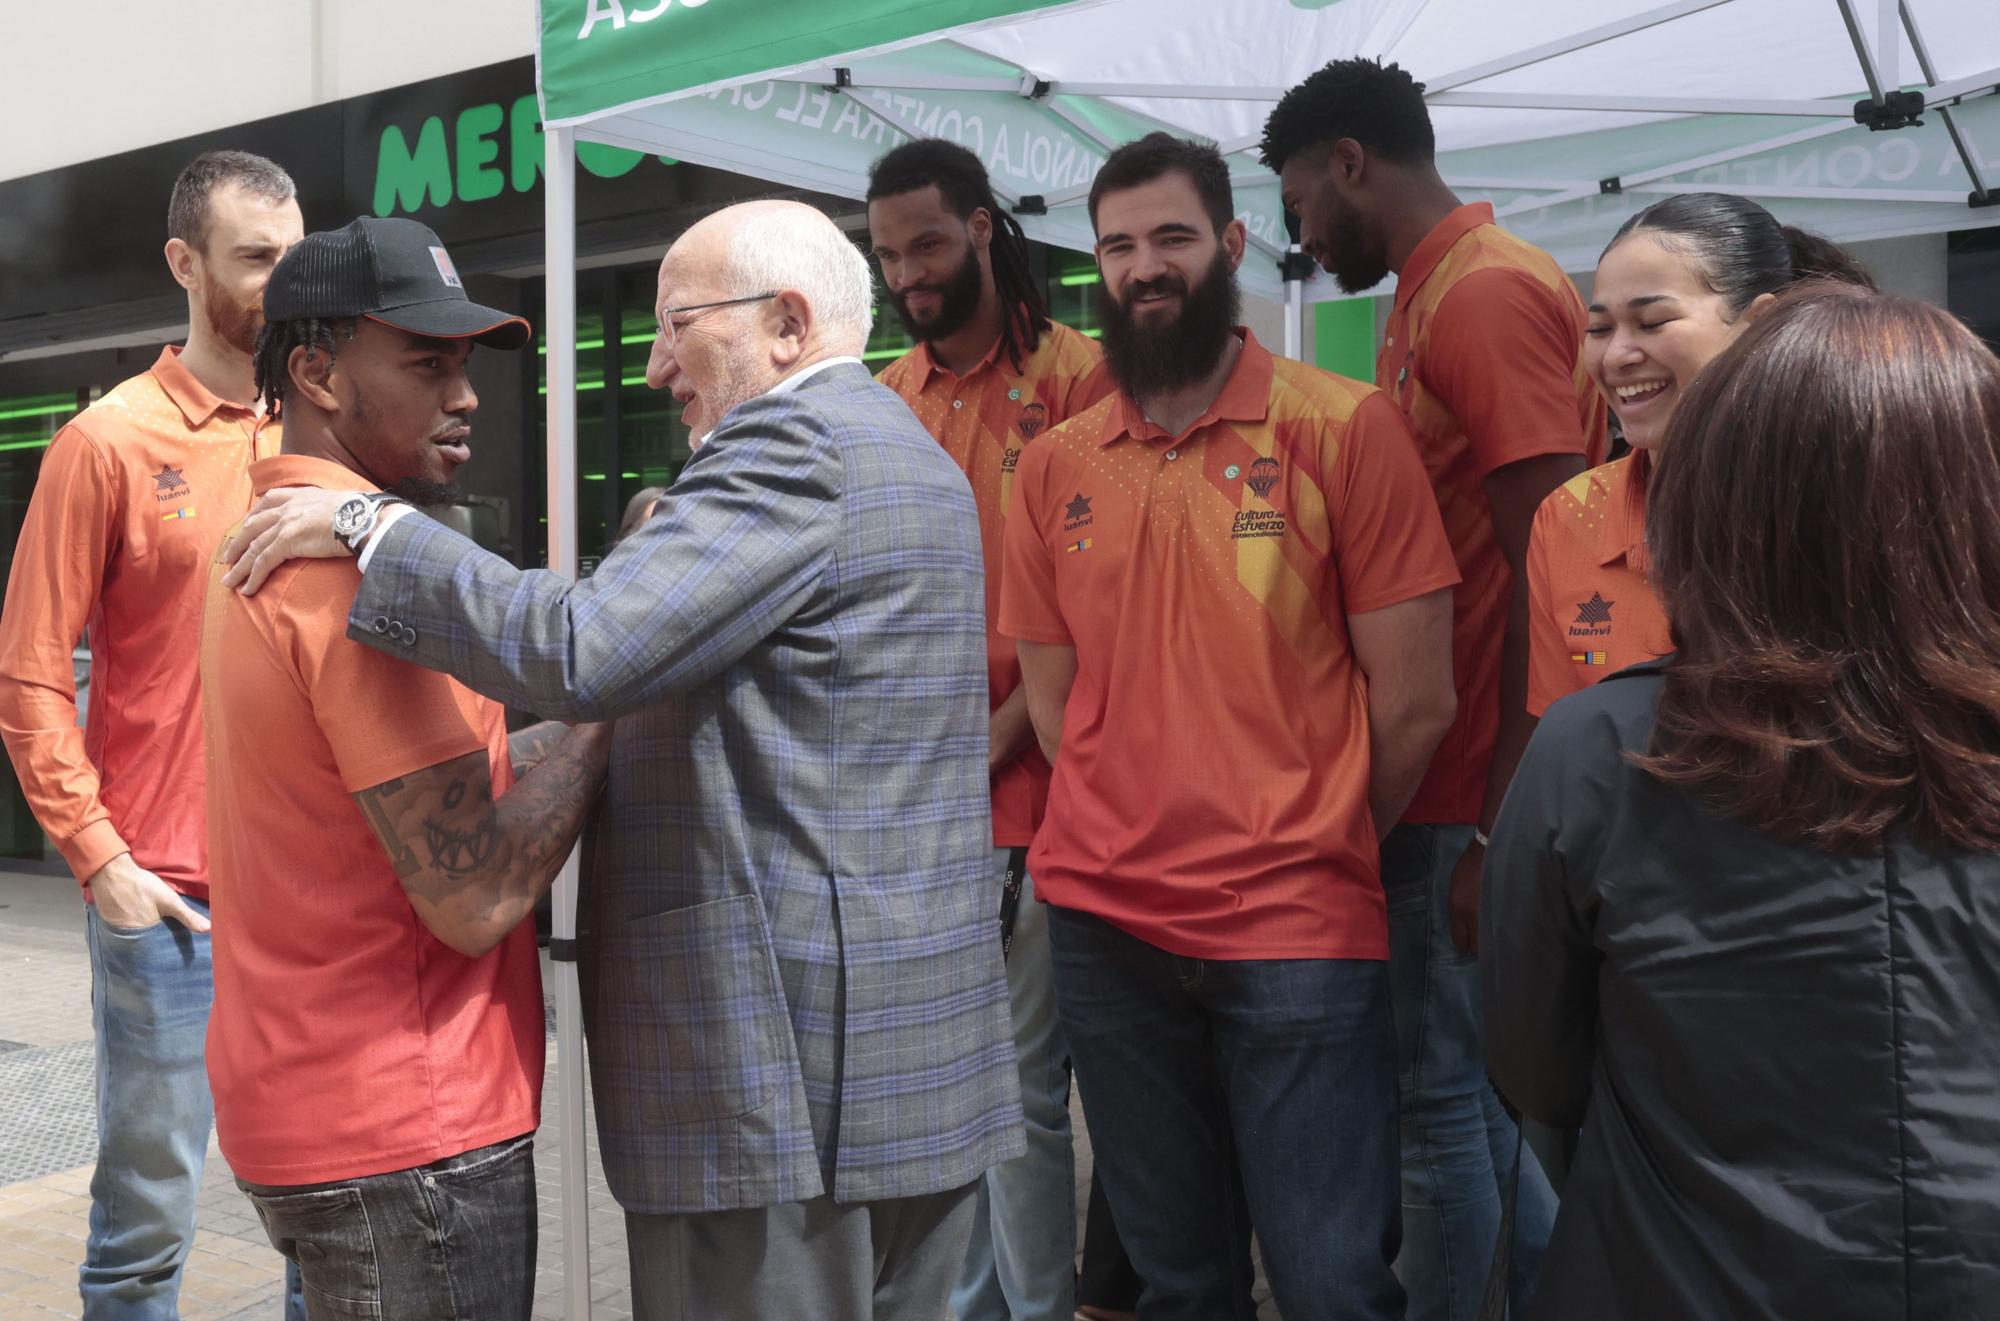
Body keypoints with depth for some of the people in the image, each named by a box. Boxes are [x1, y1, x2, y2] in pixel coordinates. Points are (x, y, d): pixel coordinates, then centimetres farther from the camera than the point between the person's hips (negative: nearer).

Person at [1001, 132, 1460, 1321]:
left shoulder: (1344, 427, -4)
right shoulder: (1054, 468, 8)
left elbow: (1415, 699, -5)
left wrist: (1308, 854, 3)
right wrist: (1135, 844, 5)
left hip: (1298, 934, -3)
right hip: (1104, 926, 4)